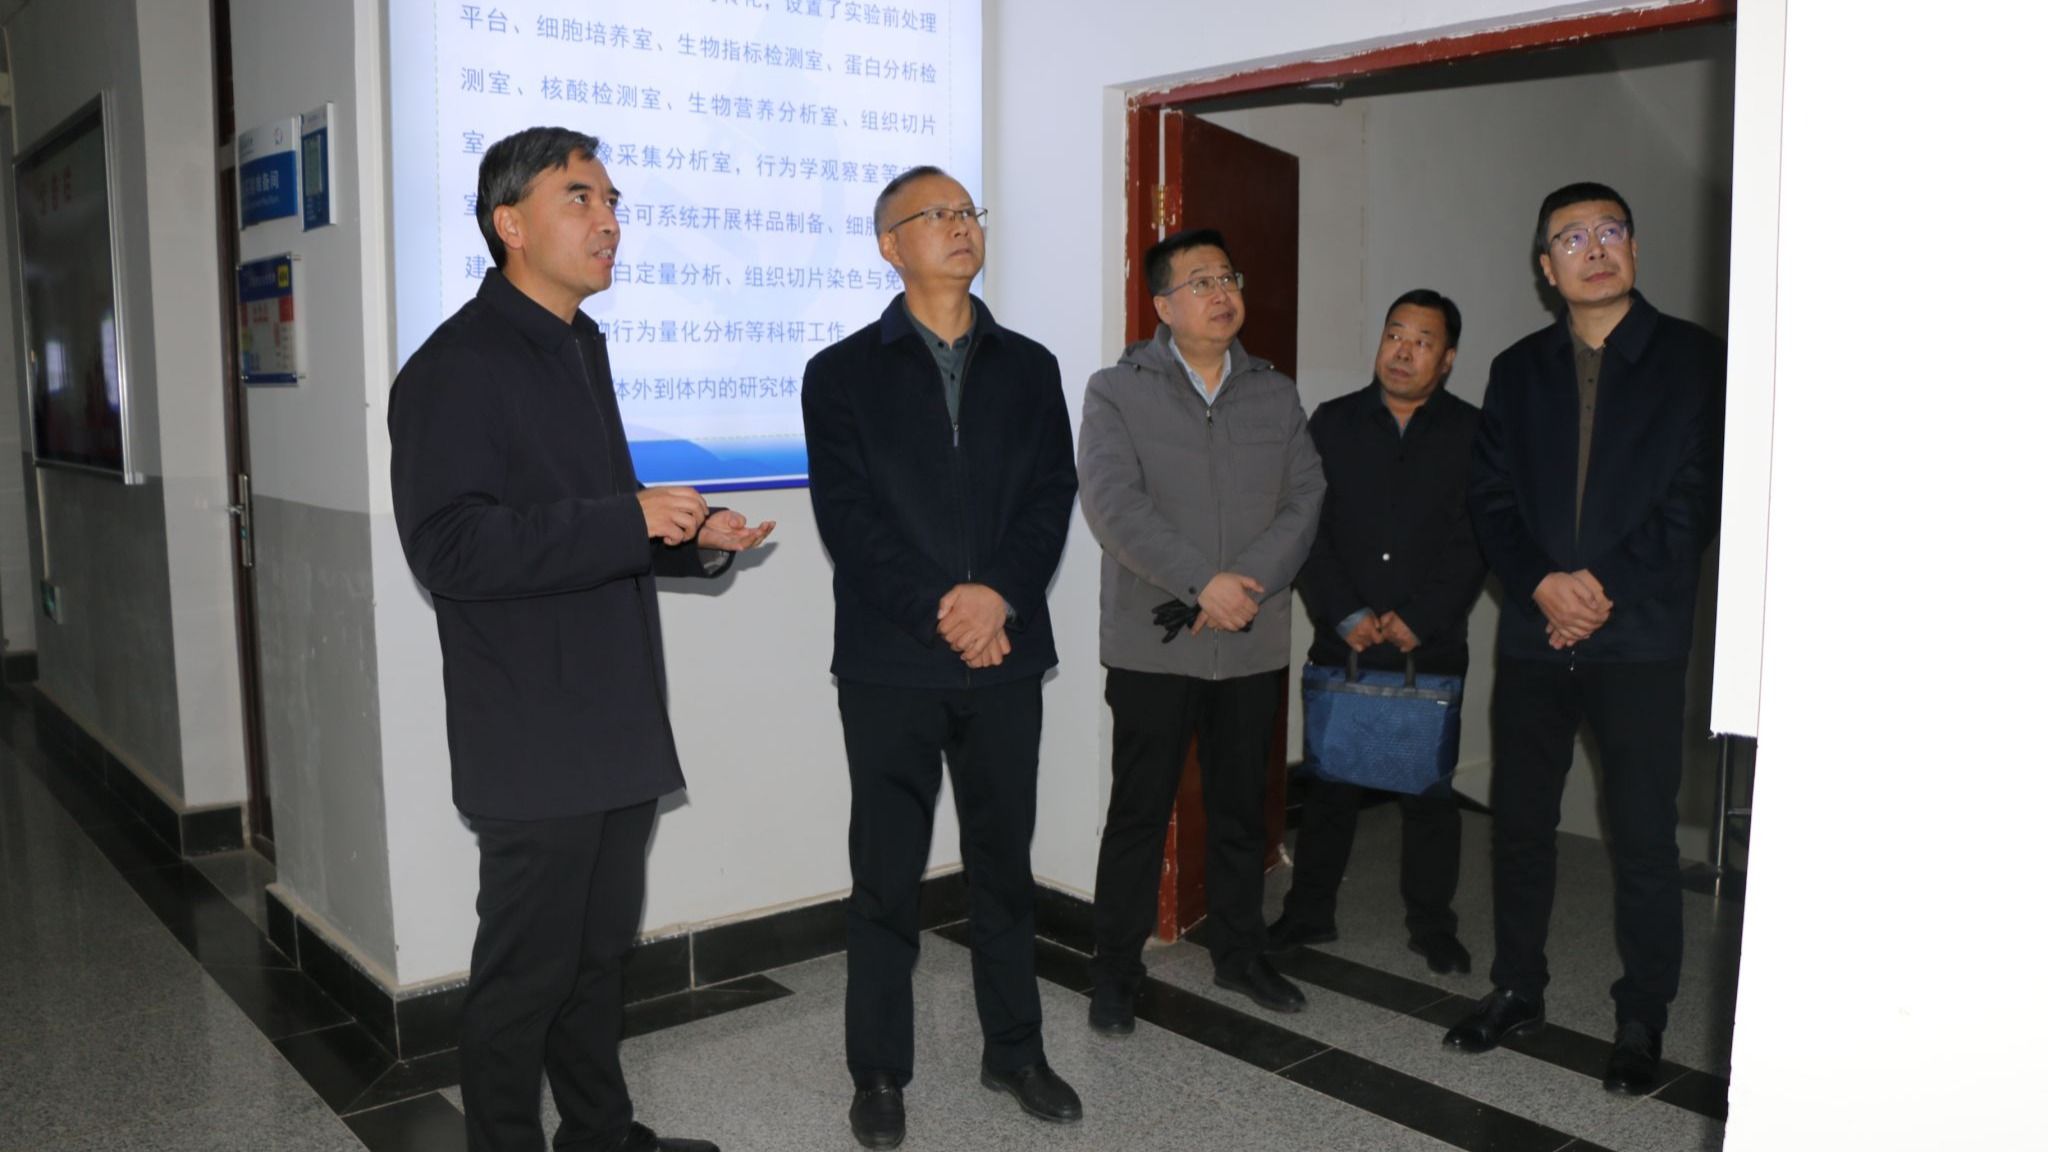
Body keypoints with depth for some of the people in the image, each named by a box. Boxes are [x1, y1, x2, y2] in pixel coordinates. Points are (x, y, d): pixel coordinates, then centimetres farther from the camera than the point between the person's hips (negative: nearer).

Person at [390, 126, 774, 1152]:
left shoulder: (579, 350, 17)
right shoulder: (457, 367, -13)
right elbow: (449, 546, -24)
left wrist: (691, 536, 5)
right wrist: (630, 521, -25)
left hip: (616, 727, 9)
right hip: (534, 742, -9)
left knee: (601, 950, 20)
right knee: (527, 970, 4)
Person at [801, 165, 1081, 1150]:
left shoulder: (1029, 367, 11)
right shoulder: (843, 373, 2)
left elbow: (1051, 498, 2)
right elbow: (847, 517, -7)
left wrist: (998, 596, -14)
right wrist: (940, 614, -15)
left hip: (1005, 654, 3)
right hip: (890, 661, -2)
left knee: (1004, 860, 12)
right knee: (887, 875, 6)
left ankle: (1014, 1050, 27)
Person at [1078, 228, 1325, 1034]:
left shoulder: (1275, 394, 11)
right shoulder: (1116, 392, -1)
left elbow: (1305, 500, 1)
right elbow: (1113, 503, -14)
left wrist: (1247, 585, -14)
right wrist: (1203, 583, -22)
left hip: (1254, 645, 4)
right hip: (1152, 646, -4)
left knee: (1242, 810, 14)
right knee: (1138, 813, 3)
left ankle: (1240, 954, 31)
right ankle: (1116, 972, 17)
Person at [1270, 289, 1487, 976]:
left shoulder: (1471, 434, 3)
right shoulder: (1332, 424, 5)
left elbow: (1473, 540, -2)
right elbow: (1307, 528, 0)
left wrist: (1418, 619, -11)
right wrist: (1345, 616, -10)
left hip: (1432, 645, 0)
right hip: (1341, 642, 1)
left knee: (1431, 788, 7)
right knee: (1328, 781, 7)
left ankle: (1432, 925, 22)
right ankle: (1310, 913, 21)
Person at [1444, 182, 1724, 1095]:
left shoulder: (1692, 359, 1)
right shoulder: (1519, 370, 11)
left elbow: (1697, 500, -5)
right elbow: (1490, 498, 6)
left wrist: (1606, 591, -13)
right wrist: (1542, 584, -11)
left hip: (1641, 638, -3)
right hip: (1534, 635, 3)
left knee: (1643, 837, 2)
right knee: (1520, 822, 10)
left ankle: (1641, 1019, 17)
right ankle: (1517, 989, 26)